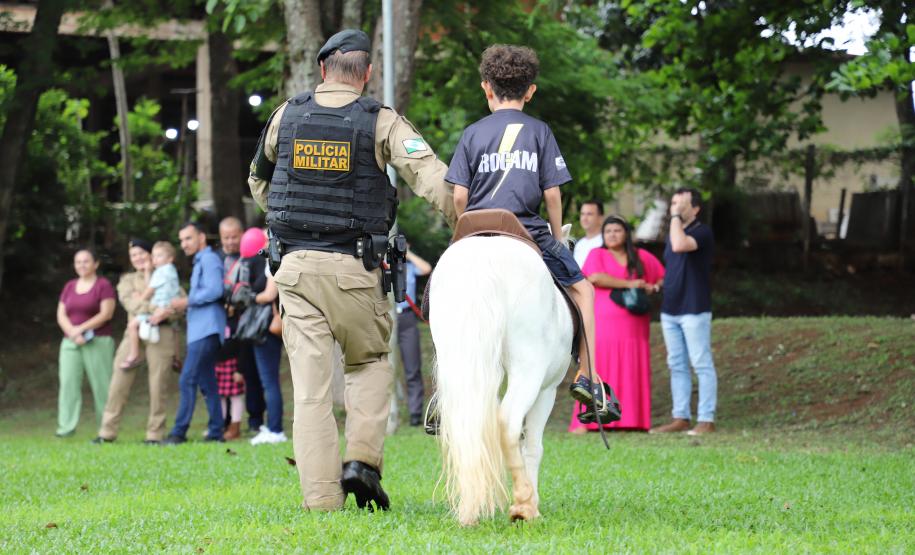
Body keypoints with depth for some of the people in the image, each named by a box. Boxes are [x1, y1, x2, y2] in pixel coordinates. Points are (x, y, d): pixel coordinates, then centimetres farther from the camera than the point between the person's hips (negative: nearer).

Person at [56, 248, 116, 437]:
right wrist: (73, 334, -9)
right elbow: (61, 315, 9)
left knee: (101, 385, -6)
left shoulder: (103, 285, 0)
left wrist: (81, 329, -14)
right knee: (68, 383, -8)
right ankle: (66, 427, -12)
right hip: (70, 343, 5)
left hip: (98, 342, -5)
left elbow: (106, 314, -10)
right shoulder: (69, 287, 16)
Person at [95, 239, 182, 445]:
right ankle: (107, 432, 0)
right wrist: (153, 309, -19)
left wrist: (164, 315, -18)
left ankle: (155, 434, 0)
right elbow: (129, 301, -2)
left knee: (158, 386, -6)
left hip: (161, 333, -2)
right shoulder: (127, 280, 19)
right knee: (118, 384, -4)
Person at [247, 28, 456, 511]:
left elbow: (258, 178, 23)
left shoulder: (287, 116, 8)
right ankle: (362, 459, 0)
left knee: (310, 382, 2)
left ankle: (320, 497, -2)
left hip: (296, 266, 2)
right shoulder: (381, 123, -2)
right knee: (370, 363, 19)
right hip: (354, 268, -2)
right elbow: (432, 178, -14)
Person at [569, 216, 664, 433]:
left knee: (632, 373, -2)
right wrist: (629, 284, -12)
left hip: (633, 327, 3)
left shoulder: (642, 257, 15)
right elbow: (595, 277, -13)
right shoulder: (597, 255, 6)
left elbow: (664, 277, 23)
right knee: (597, 371, -8)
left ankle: (631, 420, -2)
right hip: (603, 323, -3)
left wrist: (654, 287, 0)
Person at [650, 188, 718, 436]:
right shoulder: (673, 233, 16)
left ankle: (706, 420, -3)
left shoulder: (702, 232, -9)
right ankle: (680, 418, 12)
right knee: (677, 366, 8)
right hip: (670, 311, 8)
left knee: (702, 365, -4)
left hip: (694, 311, -8)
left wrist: (676, 216, -20)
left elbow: (680, 246, -29)